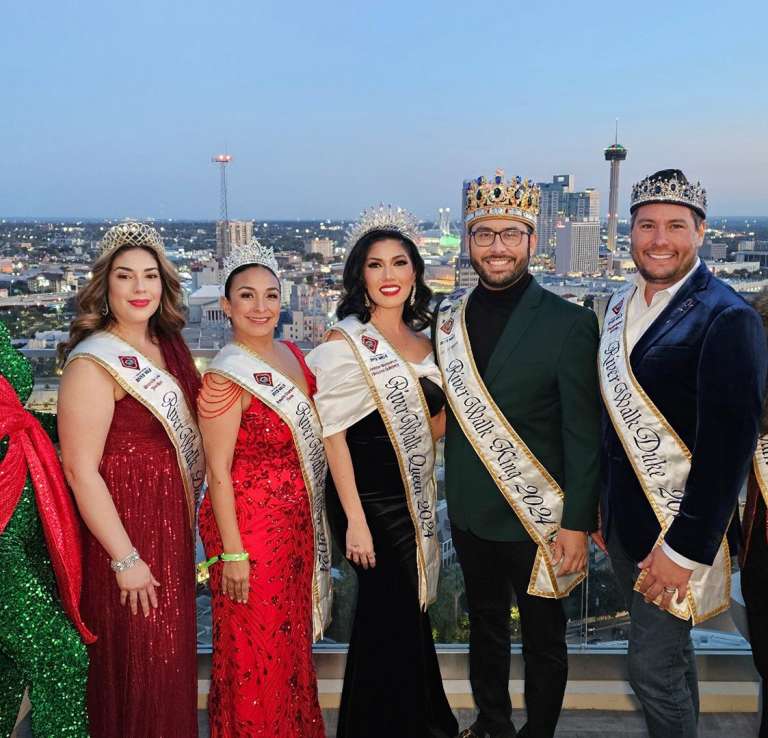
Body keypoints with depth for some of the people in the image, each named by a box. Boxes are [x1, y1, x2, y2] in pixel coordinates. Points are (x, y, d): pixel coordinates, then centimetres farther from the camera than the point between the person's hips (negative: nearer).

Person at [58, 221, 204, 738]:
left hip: (172, 521, 8)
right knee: (137, 662, 6)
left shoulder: (169, 345, 5)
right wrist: (125, 559, -20)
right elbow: (80, 470, -20)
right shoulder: (95, 361, -18)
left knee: (172, 652, 20)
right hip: (125, 525, -7)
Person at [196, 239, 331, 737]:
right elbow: (218, 472, -16)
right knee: (256, 650, 8)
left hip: (298, 523, 7)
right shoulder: (227, 375, -18)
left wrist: (312, 524, 14)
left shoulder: (292, 355, 4)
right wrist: (232, 551, -16)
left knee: (293, 640, 22)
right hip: (249, 524, -7)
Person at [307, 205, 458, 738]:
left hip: (415, 497, 7)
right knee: (388, 617, 2)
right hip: (370, 498, -6)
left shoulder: (420, 338, 8)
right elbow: (334, 435, -14)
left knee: (410, 612, 17)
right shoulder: (346, 343, -12)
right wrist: (354, 519, -18)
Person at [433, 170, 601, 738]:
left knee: (543, 640, 15)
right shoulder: (449, 316, 0)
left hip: (538, 519, -4)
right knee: (485, 626, 23)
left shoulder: (570, 323, -14)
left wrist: (577, 524, -14)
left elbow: (584, 435, -13)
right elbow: (448, 409, 7)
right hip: (470, 511, 5)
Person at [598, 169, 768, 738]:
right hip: (623, 518, 7)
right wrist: (598, 503, 14)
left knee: (654, 669, 3)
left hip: (674, 530, -7)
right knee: (668, 650, 22)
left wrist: (684, 550, -19)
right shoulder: (622, 306, 5)